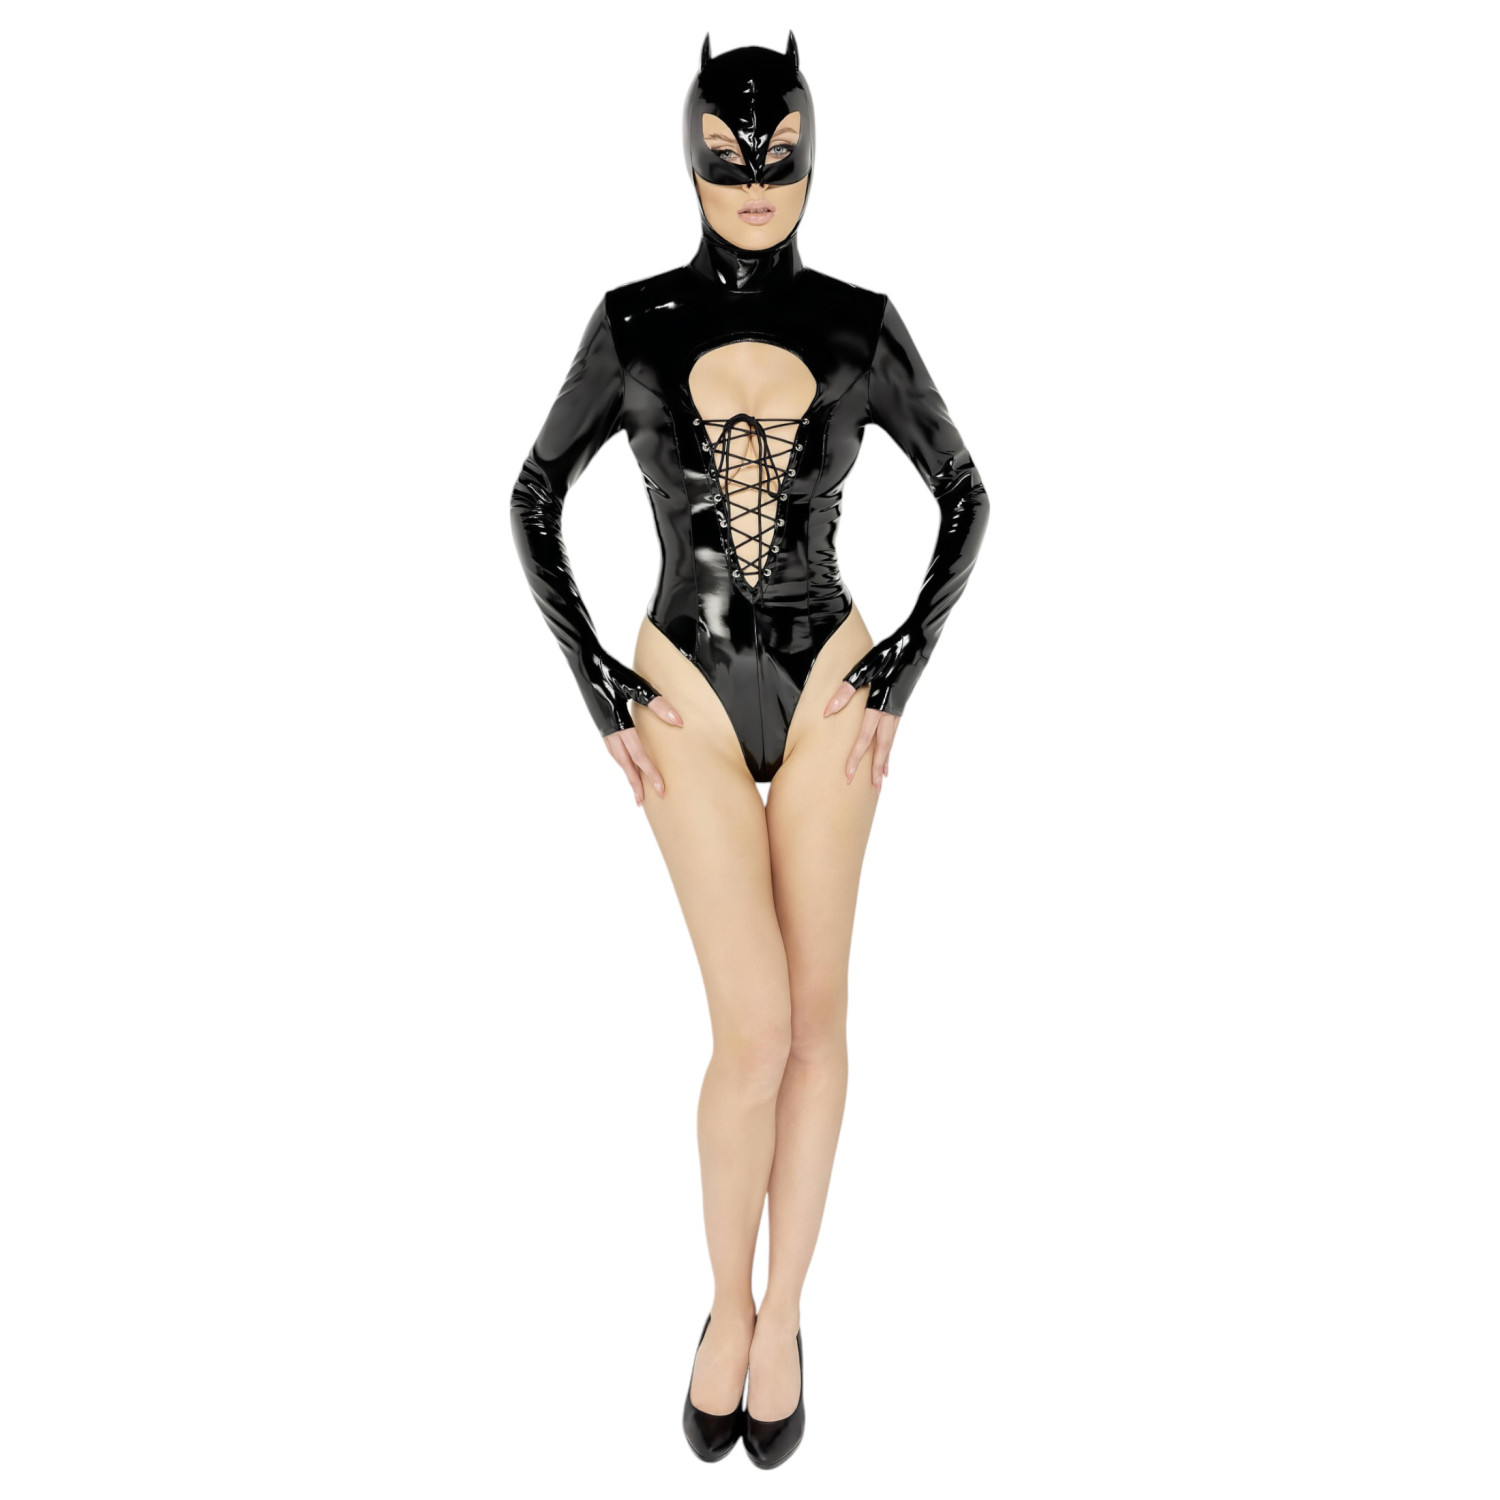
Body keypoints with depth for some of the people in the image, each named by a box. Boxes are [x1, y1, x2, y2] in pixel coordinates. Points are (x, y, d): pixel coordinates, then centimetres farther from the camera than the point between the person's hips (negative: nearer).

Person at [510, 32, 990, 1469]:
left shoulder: (863, 326, -1)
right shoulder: (632, 324, -3)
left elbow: (964, 496, 8)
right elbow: (533, 499, 5)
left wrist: (904, 668, -3)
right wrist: (595, 686, -4)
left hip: (831, 689, 1)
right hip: (689, 695, -1)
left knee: (815, 1011, 3)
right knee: (755, 1029, -9)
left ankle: (780, 1317, 22)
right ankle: (730, 1309, 17)